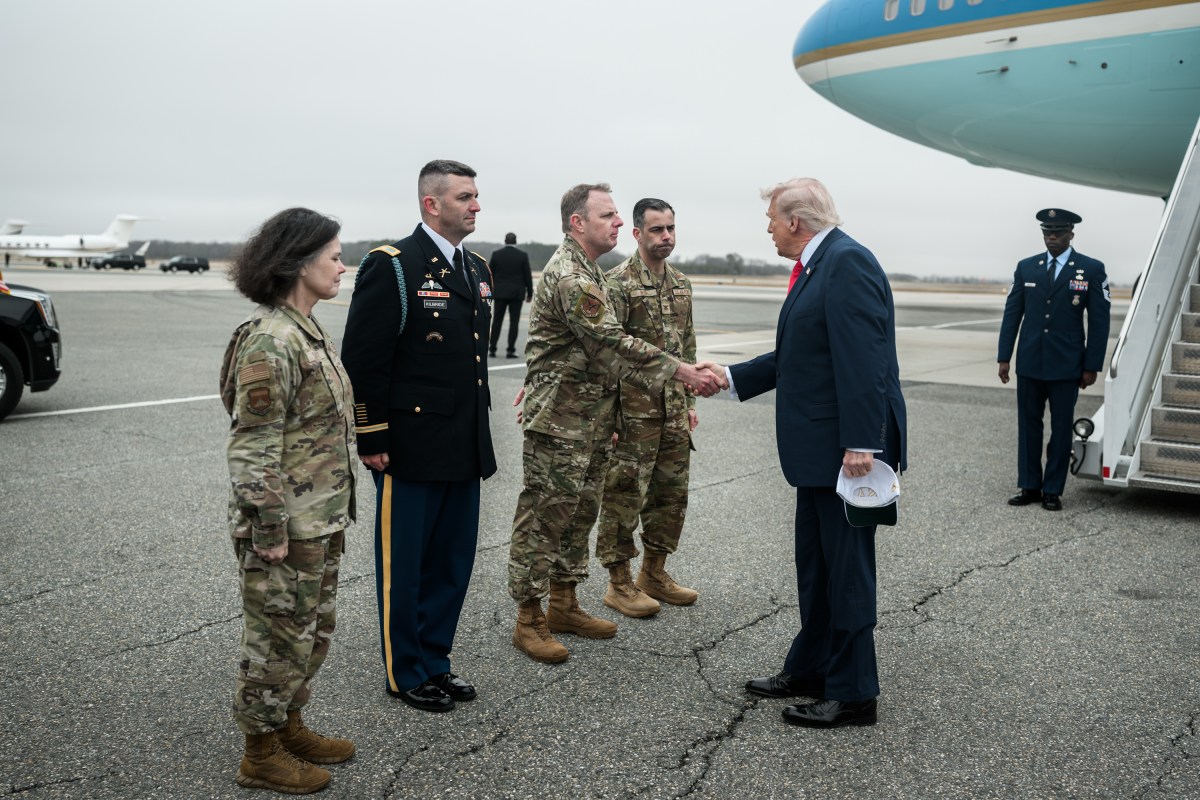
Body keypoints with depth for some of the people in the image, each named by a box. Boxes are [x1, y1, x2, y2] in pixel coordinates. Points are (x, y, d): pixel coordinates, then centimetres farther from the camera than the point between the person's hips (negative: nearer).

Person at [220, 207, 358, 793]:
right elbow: (253, 448, -21)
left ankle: (289, 725, 39)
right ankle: (261, 754, 25)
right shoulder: (269, 342, -21)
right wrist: (270, 533, -19)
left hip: (321, 519, 9)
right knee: (280, 636, 6)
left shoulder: (308, 330, 9)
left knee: (314, 629, 21)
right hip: (287, 525, -9)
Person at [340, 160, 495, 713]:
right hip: (410, 452, -7)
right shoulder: (392, 266, -12)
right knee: (404, 566, 8)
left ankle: (435, 661, 33)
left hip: (464, 452, 7)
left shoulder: (477, 269, 12)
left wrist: (479, 432, 16)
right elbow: (362, 360, -13)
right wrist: (372, 441, -14)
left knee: (453, 562, 16)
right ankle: (405, 674, 25)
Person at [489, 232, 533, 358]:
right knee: (514, 322, 1)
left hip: (500, 292, 2)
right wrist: (530, 293, 6)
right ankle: (510, 350, -3)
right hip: (516, 293, -1)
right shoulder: (523, 255, -4)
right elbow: (528, 276, -2)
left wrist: (490, 289, 14)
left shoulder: (496, 254, -1)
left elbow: (490, 274, 3)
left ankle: (492, 349, 10)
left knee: (497, 321, 9)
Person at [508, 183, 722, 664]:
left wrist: (607, 416, 20)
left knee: (580, 514, 15)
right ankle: (528, 620, 9)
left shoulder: (588, 271, 15)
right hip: (559, 425, -10)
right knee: (544, 517, -1)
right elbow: (613, 343, -25)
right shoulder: (568, 276, -18)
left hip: (591, 421, 10)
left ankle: (564, 605, 27)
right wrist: (683, 372, -24)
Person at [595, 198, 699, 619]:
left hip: (674, 410, 7)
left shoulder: (681, 283, 12)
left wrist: (689, 402, 15)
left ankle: (654, 574, 28)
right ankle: (619, 583, 13)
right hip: (634, 409, -7)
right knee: (624, 494, 0)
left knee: (672, 493, 13)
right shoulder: (618, 282, -10)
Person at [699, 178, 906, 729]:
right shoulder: (815, 267, 15)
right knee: (815, 564, 19)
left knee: (847, 569, 1)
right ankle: (810, 669, 33)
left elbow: (863, 358, -24)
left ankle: (852, 693, 14)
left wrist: (862, 442, -26)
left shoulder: (847, 262, -16)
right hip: (818, 449, 10)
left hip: (847, 447, -10)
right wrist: (729, 378, 21)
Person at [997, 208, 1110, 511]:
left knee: (1061, 428, 5)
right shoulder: (1026, 267, 6)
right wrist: (1004, 357, 3)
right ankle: (1029, 487, 16)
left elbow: (1099, 321, -2)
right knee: (1028, 424, 7)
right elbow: (1012, 313, 7)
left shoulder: (1092, 269, -2)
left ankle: (1053, 490, 14)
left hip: (1066, 365, -2)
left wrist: (1092, 366, -6)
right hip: (1029, 362, 3)